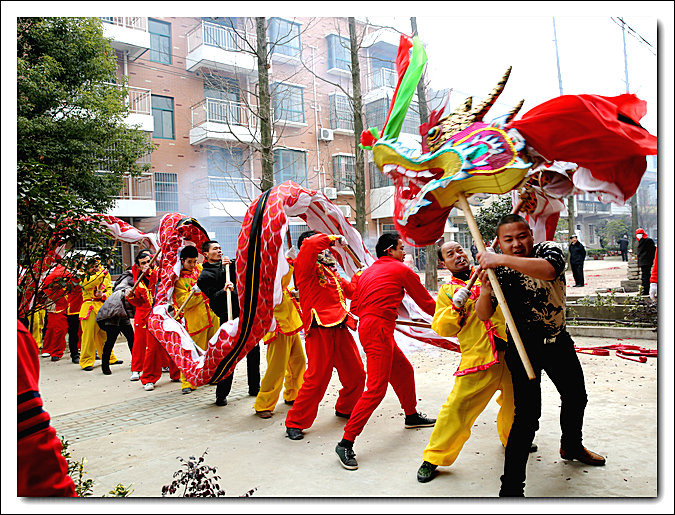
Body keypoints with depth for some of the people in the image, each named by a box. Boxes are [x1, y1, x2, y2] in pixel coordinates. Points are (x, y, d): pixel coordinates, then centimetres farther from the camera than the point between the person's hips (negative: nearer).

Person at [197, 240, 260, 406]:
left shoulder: (227, 265, 18)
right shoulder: (205, 276, -1)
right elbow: (213, 298, -12)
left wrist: (230, 265, -8)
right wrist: (224, 291, -29)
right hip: (229, 318, -6)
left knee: (254, 351, 12)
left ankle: (254, 388, 27)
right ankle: (221, 395, 8)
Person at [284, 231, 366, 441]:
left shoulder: (331, 273, 22)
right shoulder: (305, 268, -3)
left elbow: (350, 290, 33)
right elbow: (310, 243, -22)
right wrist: (333, 238, -9)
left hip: (340, 329, 8)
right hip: (320, 330, -8)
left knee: (356, 374, 15)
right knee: (316, 379, -9)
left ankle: (345, 409, 40)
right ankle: (295, 423, 8)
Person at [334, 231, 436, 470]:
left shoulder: (367, 273, 19)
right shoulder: (402, 270, 0)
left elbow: (355, 305, 18)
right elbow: (426, 303, 7)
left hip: (367, 326, 9)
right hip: (378, 331, -9)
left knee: (404, 371, 24)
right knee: (376, 388, -10)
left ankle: (412, 415, 44)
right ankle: (346, 443, -10)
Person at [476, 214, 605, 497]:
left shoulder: (548, 250, -11)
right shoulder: (499, 270, -10)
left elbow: (548, 270, -37)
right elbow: (483, 315, -12)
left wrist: (503, 260, -46)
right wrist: (486, 286, -30)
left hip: (558, 341, 4)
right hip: (523, 347, -3)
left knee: (576, 397, 23)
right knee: (528, 415, -13)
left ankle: (571, 446, 53)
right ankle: (511, 487, -4)